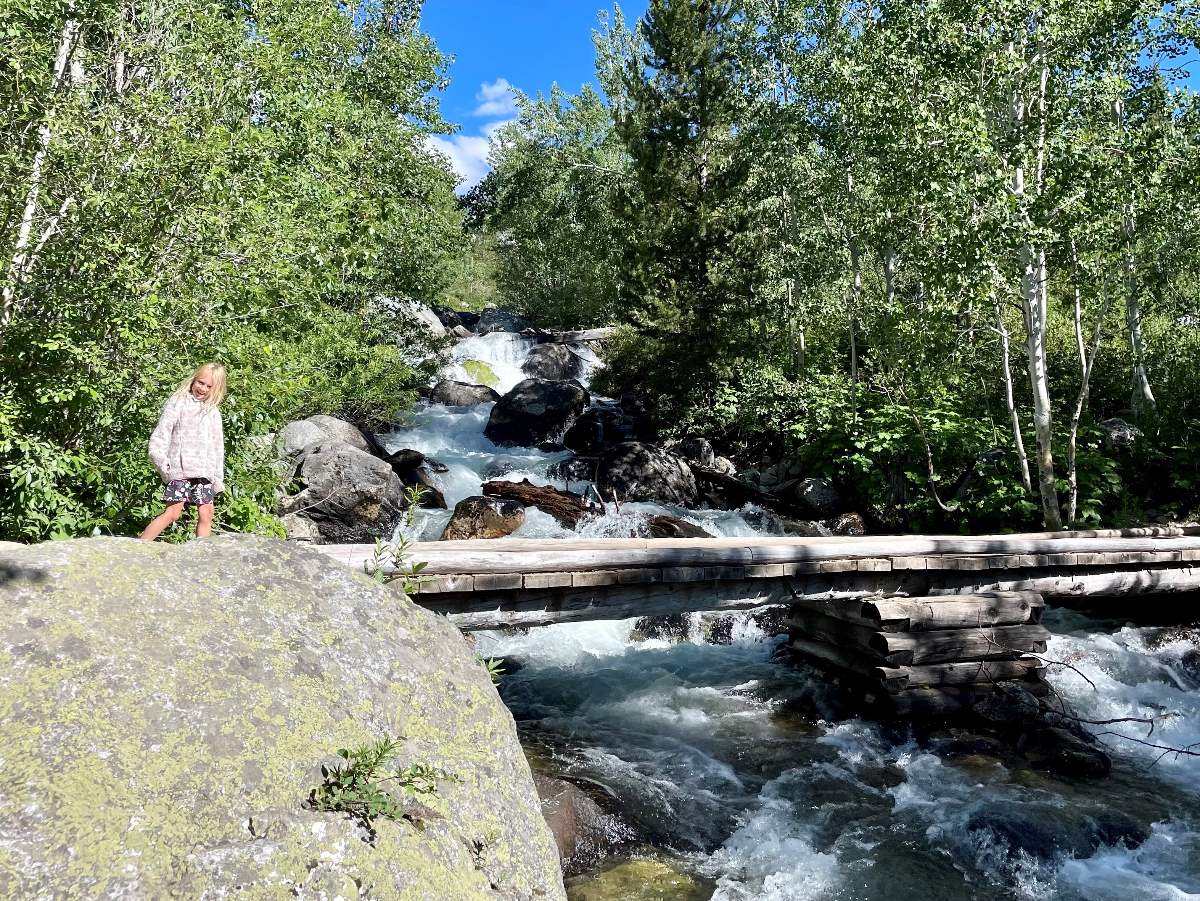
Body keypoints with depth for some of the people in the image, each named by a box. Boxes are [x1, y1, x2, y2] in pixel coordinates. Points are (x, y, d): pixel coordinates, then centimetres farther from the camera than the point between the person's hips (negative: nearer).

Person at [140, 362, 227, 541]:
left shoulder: (213, 411, 17)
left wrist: (218, 478, 14)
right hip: (180, 469, -5)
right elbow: (161, 434, -2)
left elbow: (217, 446, 19)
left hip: (205, 472, 5)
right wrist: (162, 463, -16)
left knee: (206, 514, -1)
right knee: (173, 512, -13)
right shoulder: (179, 402, 4)